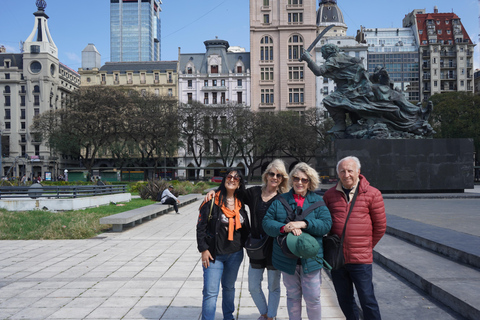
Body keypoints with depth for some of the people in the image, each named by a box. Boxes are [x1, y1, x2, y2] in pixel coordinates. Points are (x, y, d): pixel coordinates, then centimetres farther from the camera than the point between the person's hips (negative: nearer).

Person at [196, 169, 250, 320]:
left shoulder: (240, 204, 6)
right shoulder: (212, 200, -9)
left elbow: (245, 227, 15)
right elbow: (201, 226, -9)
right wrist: (204, 249, -12)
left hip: (235, 254, 5)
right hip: (214, 254, -5)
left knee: (229, 287, 20)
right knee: (211, 292, -6)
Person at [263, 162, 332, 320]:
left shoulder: (318, 201, 4)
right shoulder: (280, 200, 6)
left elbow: (326, 224, -8)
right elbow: (266, 222, -2)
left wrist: (304, 223, -22)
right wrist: (284, 227, -20)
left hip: (311, 258, -1)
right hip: (287, 258, 1)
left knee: (313, 298, 2)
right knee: (292, 296, 14)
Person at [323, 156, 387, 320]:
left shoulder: (372, 194, -4)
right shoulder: (330, 194, 4)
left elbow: (380, 226, 3)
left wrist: (367, 246, 8)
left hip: (361, 259, -3)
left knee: (367, 300, 2)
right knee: (344, 300, 16)